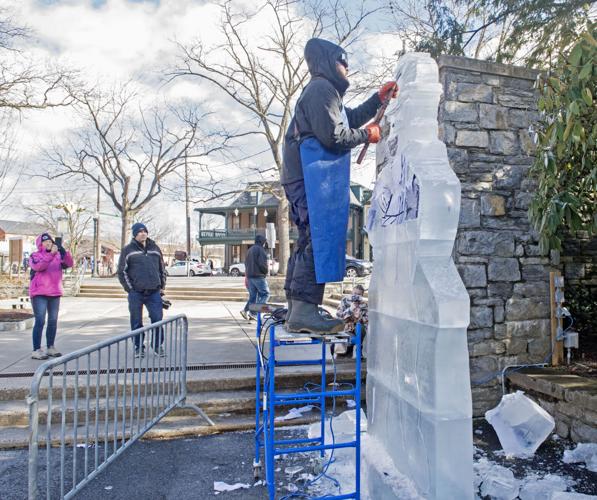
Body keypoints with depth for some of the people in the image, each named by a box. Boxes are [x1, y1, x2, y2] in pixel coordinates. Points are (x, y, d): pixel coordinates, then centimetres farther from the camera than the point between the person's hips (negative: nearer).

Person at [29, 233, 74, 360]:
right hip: (39, 293, -5)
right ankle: (36, 350, -3)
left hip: (55, 293, 5)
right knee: (40, 321, -7)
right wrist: (51, 254, -30)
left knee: (53, 321, 11)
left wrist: (64, 252, -25)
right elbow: (39, 266, -21)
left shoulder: (58, 255, 8)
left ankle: (50, 347, 22)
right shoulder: (35, 256, -2)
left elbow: (68, 264, -7)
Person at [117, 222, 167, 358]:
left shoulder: (155, 249, 13)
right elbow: (122, 272, 1)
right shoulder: (128, 250, 2)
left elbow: (162, 269, 18)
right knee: (136, 322, 5)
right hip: (136, 293, -2)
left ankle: (158, 346, 14)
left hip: (154, 292, 2)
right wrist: (130, 289, -6)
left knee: (158, 319, 0)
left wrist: (162, 287, 10)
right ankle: (139, 347, 18)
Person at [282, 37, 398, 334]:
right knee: (321, 237, -17)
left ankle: (295, 310, 10)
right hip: (316, 174, -11)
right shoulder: (322, 89, -5)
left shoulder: (320, 90, 29)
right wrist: (367, 135, -2)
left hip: (306, 176, 11)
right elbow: (332, 135, -16)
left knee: (310, 240, 9)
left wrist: (379, 99, 29)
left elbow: (350, 119, 36)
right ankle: (305, 310, -22)